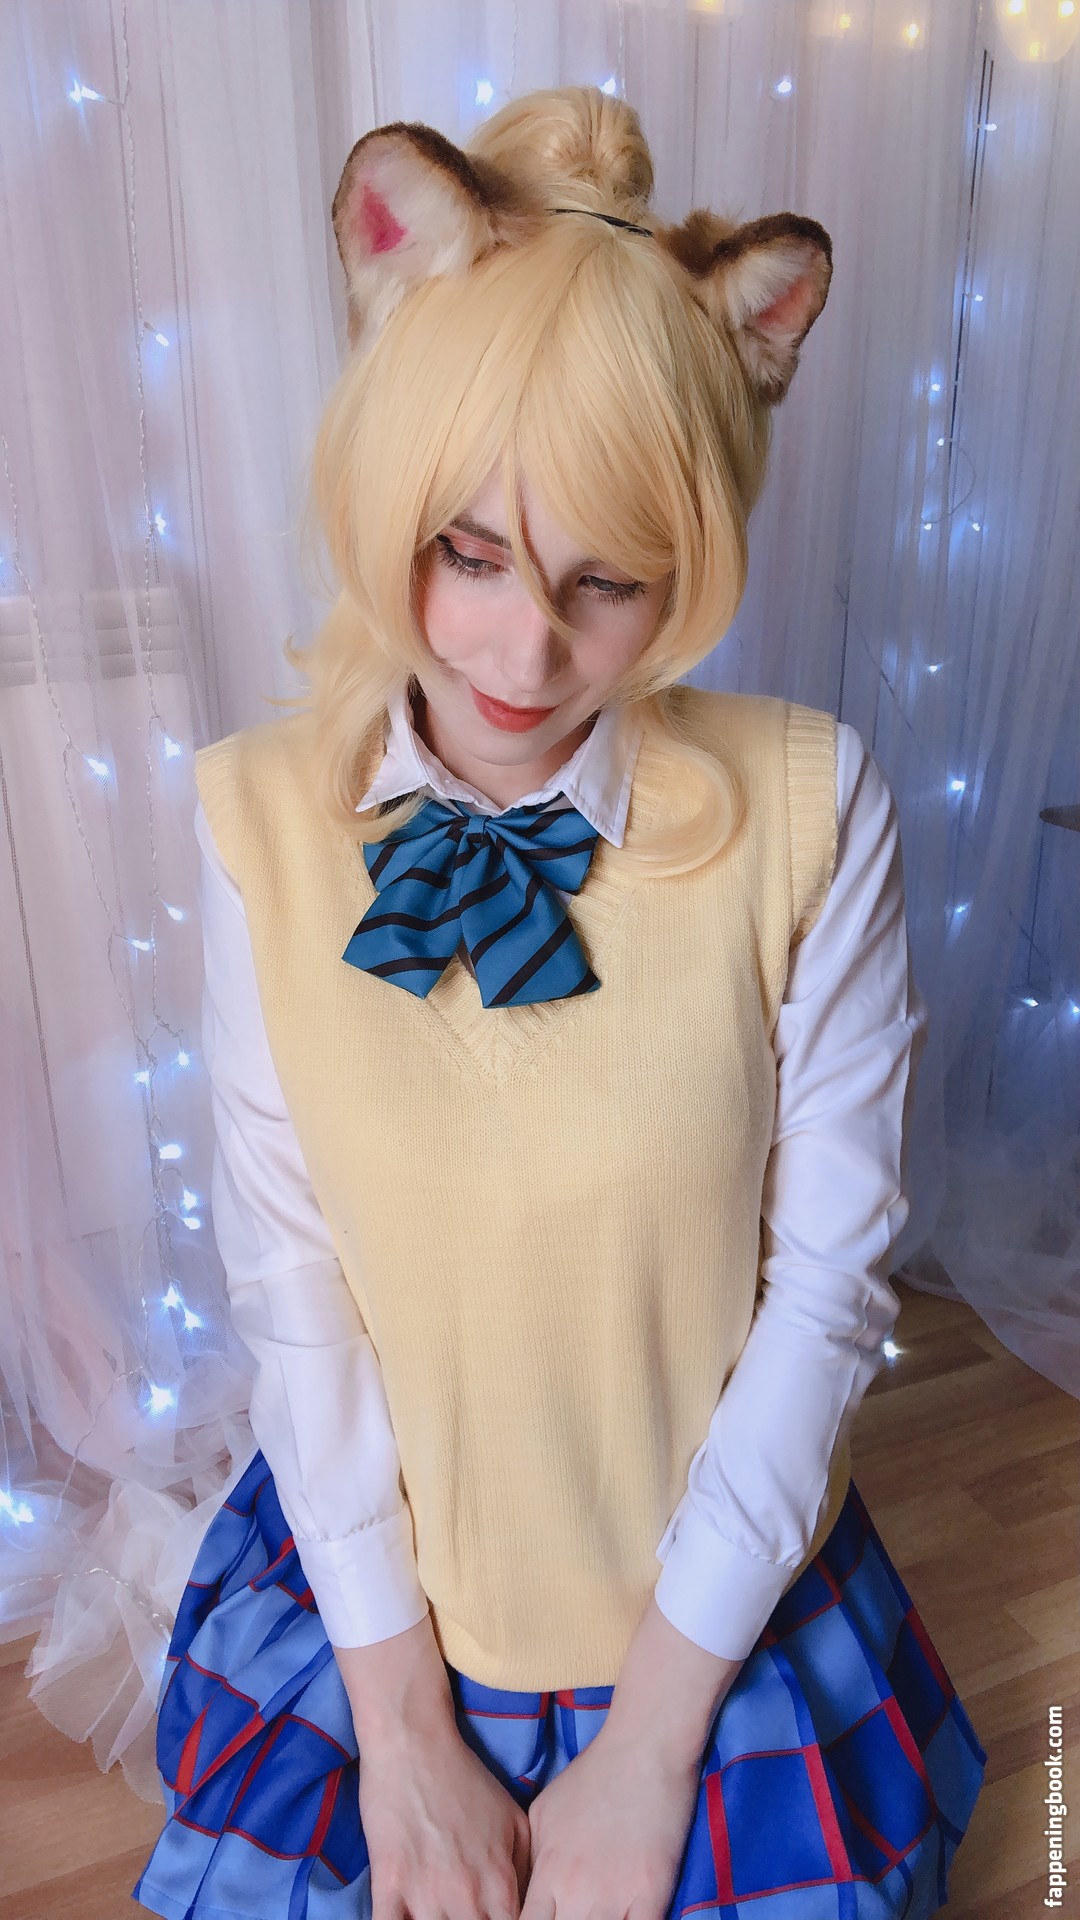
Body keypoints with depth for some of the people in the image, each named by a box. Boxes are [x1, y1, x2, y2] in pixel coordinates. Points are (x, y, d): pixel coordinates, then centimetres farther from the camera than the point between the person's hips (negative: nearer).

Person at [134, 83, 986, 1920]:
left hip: (714, 1604, 0)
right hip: (371, 1592, 1)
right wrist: (401, 1717, -8)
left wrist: (650, 1739, -10)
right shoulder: (262, 814, -16)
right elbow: (291, 1275, -12)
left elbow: (827, 1280, -15)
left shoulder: (809, 804, -20)